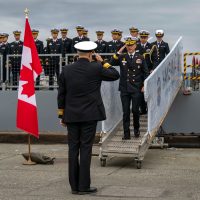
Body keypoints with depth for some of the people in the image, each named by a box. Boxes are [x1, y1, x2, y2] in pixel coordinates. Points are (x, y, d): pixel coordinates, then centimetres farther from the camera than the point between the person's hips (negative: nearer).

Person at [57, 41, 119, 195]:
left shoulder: (66, 70, 2)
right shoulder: (96, 68, -7)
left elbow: (61, 94, 6)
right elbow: (115, 75, 6)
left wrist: (62, 115, 14)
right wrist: (102, 62, 11)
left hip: (71, 116, 3)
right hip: (89, 115, -3)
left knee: (73, 149, 7)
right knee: (86, 149, -1)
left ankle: (74, 186, 11)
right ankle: (84, 186, 0)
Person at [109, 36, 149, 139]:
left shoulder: (140, 58, 4)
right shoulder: (121, 57, 5)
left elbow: (146, 72, 8)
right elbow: (111, 63, -11)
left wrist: (144, 85, 0)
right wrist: (119, 52, -15)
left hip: (136, 89, -1)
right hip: (124, 89, 1)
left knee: (135, 110, 2)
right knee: (125, 112, 1)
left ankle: (136, 129, 25)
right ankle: (126, 133, 6)